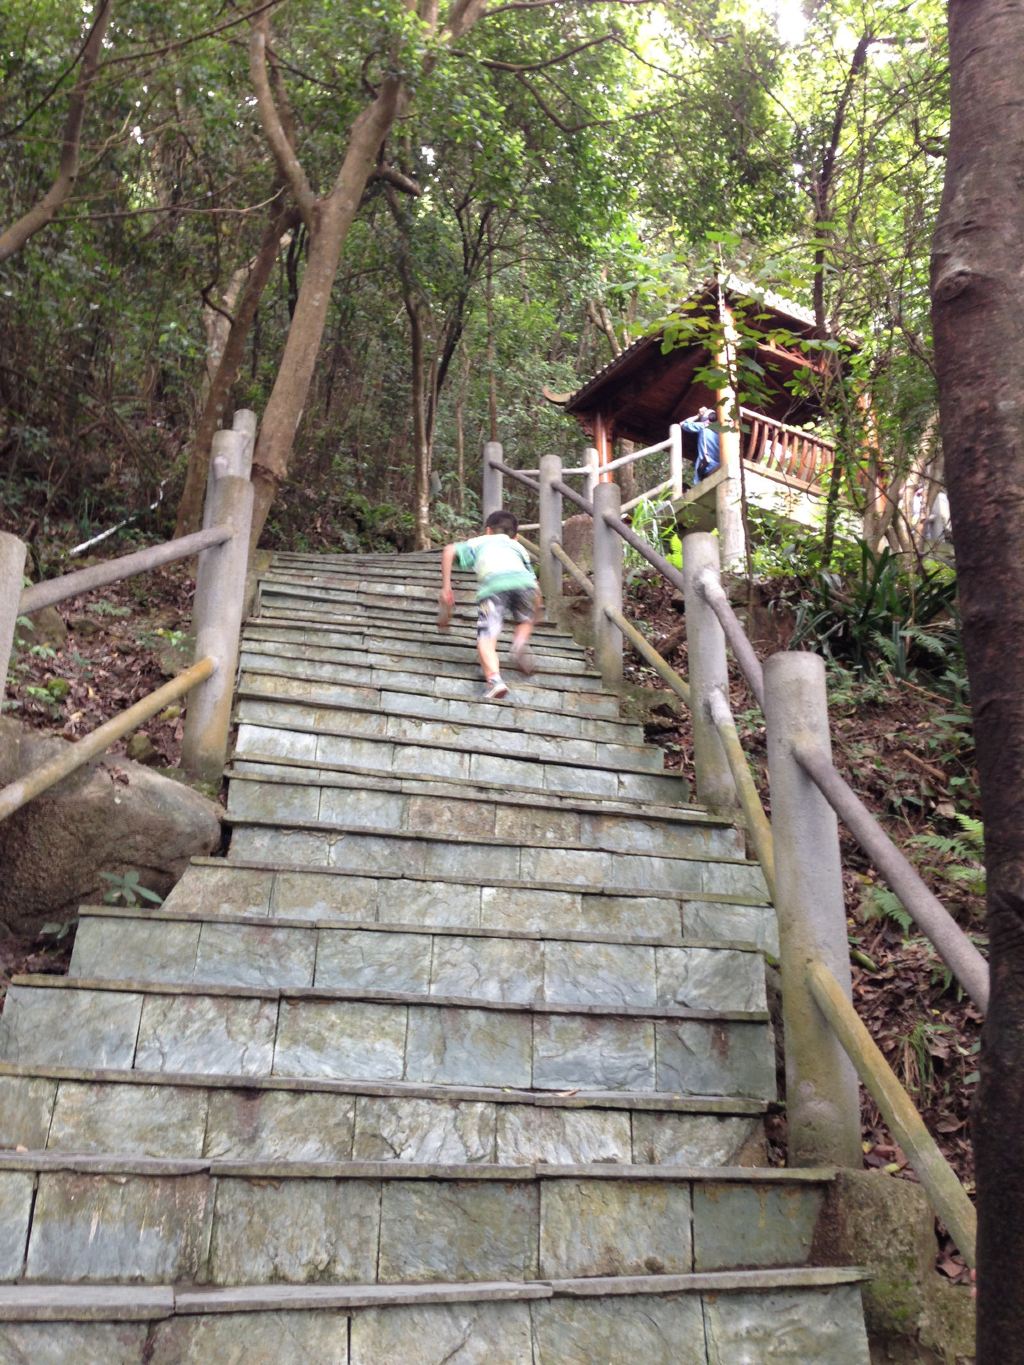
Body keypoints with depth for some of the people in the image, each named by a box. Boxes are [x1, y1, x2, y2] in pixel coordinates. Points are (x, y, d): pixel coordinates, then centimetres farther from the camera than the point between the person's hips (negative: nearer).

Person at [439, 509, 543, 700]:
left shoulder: (480, 542, 38)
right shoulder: (518, 547, 42)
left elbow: (449, 551, 17)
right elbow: (537, 592, 33)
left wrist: (446, 586, 21)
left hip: (492, 583, -2)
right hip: (524, 581, 2)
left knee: (486, 638, -7)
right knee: (525, 620, 29)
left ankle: (494, 679, -32)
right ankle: (520, 642, -2)